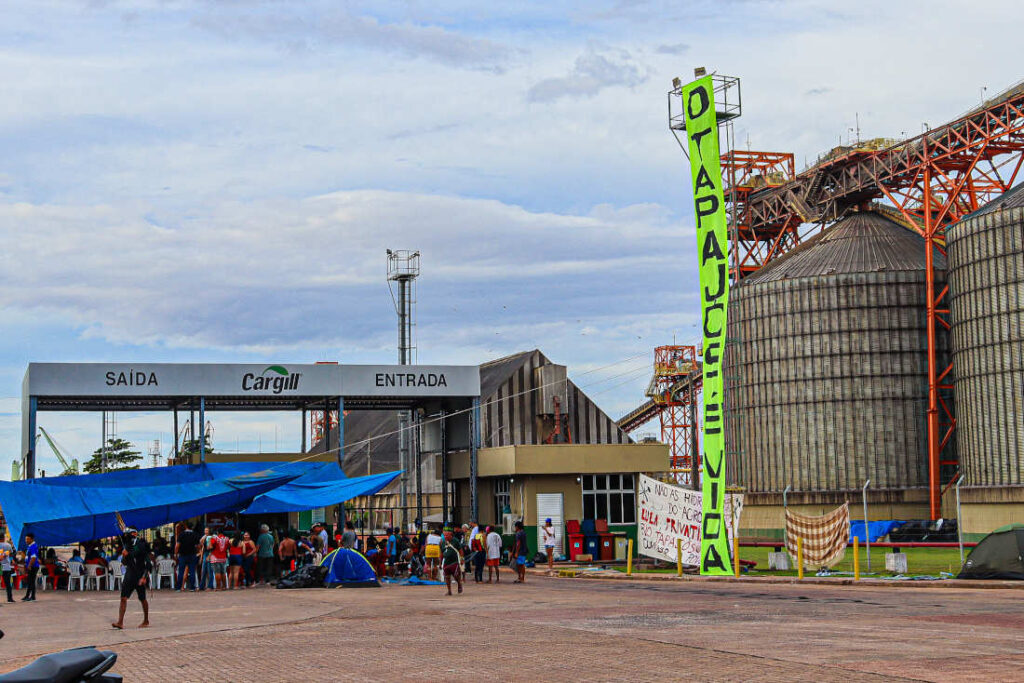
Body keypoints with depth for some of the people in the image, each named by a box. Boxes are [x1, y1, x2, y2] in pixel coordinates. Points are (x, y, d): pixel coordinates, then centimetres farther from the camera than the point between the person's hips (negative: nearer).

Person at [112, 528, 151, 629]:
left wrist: (144, 576, -19)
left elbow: (148, 563, -13)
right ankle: (120, 622, -9)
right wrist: (125, 556, -5)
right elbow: (125, 563, 17)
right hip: (129, 575, 6)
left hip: (139, 576, -6)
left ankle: (146, 621, 22)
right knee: (123, 597, -6)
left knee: (142, 599, 6)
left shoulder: (141, 545, -11)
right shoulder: (127, 546, 9)